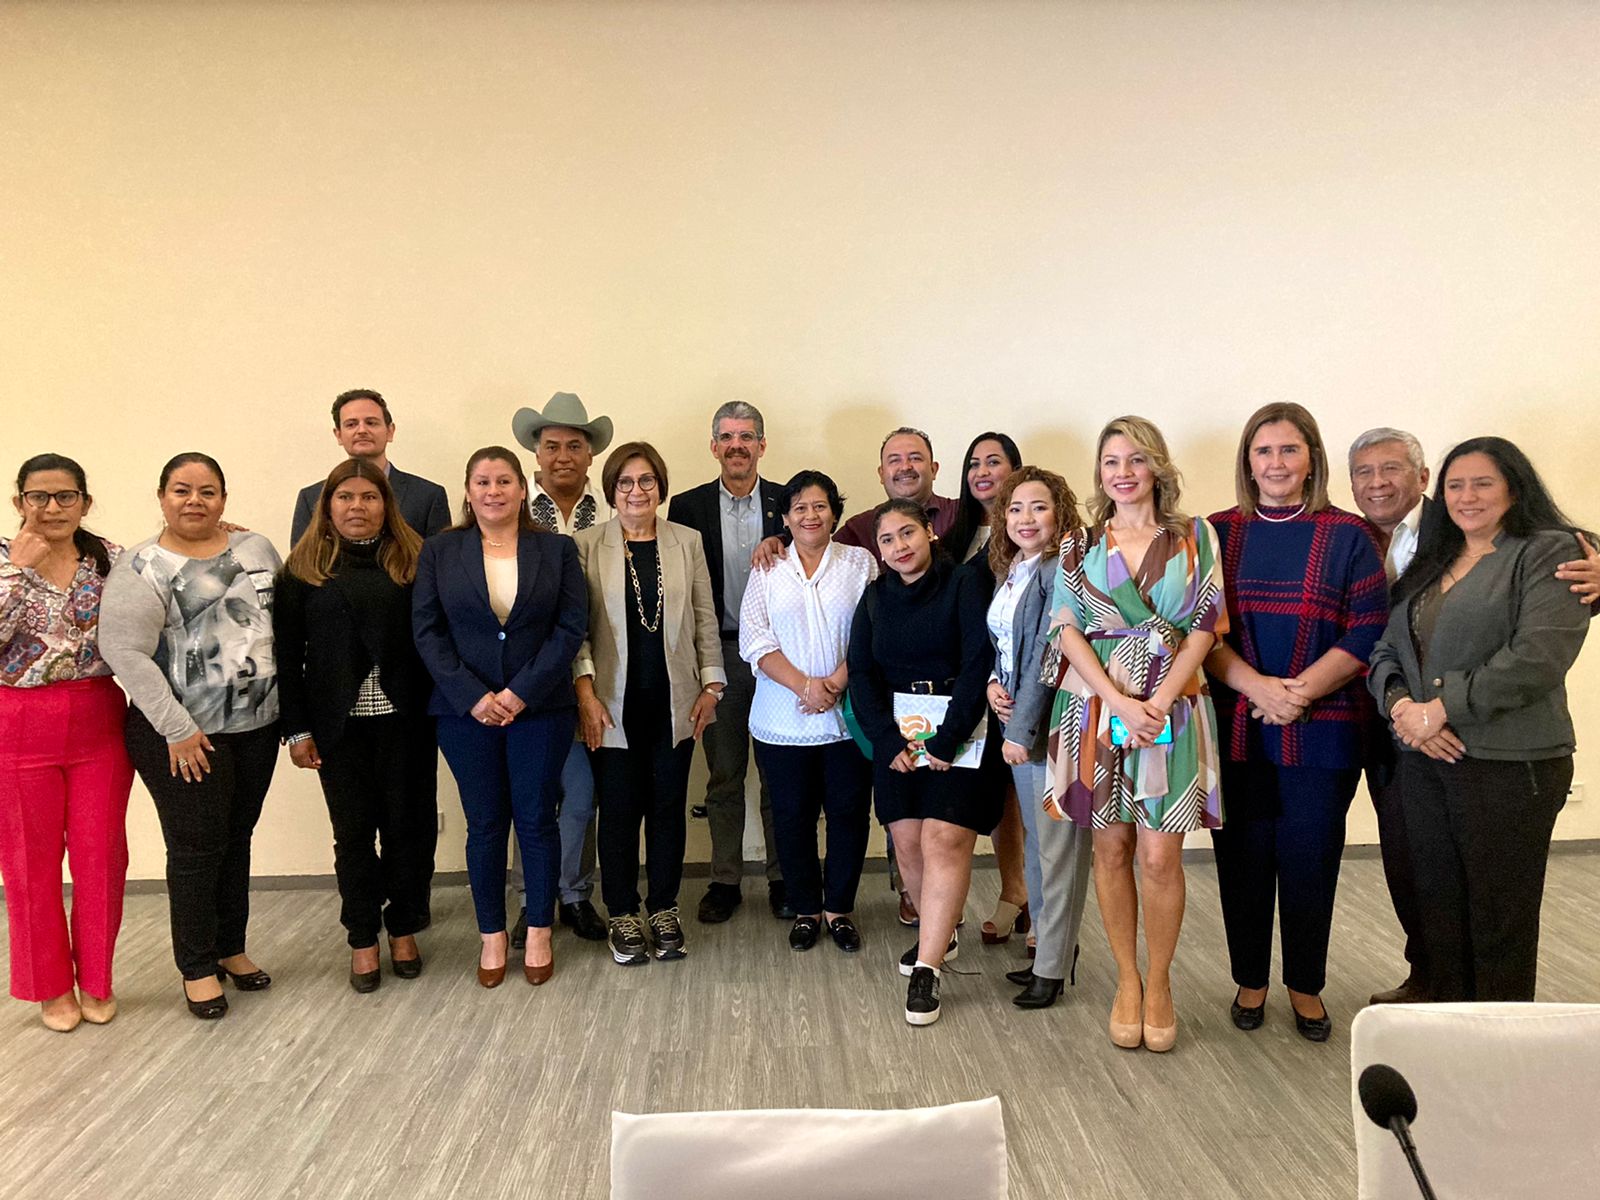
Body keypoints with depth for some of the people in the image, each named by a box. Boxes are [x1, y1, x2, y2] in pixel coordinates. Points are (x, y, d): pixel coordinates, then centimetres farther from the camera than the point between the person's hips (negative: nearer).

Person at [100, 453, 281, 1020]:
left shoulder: (257, 549, 7)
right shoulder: (144, 567, -9)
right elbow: (125, 653, -14)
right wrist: (176, 729, -16)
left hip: (257, 725, 5)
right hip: (183, 733, -5)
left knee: (237, 839, 14)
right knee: (197, 846, 3)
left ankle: (231, 948, 30)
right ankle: (196, 968, 18)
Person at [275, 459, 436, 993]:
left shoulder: (414, 560, 3)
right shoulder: (303, 568, 4)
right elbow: (287, 653, 2)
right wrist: (297, 729, -3)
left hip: (405, 721, 0)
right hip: (339, 726, 0)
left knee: (409, 826, 7)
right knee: (354, 833, 8)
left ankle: (403, 930, 25)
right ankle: (362, 939, 23)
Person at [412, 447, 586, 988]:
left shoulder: (557, 550, 3)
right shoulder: (439, 551, 4)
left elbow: (570, 628, -3)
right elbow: (427, 631, -1)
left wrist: (521, 692, -13)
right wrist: (473, 697, -12)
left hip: (540, 708, 0)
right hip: (467, 711, 1)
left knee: (536, 819, 6)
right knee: (485, 824, 8)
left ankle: (539, 932, 20)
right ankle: (492, 934, 22)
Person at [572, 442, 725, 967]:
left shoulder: (687, 542, 6)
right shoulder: (587, 545, 0)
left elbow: (705, 618, 8)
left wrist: (711, 686, 4)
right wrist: (585, 691, -10)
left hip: (673, 702, 2)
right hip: (614, 703, -2)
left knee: (668, 805, 9)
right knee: (619, 808, 5)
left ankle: (664, 911, 24)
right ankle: (622, 917, 21)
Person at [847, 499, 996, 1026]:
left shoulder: (965, 584, -4)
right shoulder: (875, 597, 11)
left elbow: (979, 663, -12)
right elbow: (861, 673, 6)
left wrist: (947, 740, -16)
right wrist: (889, 741, -7)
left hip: (959, 732, -5)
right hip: (896, 735, 5)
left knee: (944, 841, -12)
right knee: (907, 841, 5)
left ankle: (926, 968, -9)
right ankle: (941, 933, 27)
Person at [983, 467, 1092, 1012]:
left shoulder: (1061, 570, -14)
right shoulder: (1008, 572, 12)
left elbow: (1046, 656, -19)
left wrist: (1021, 729, -18)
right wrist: (992, 682, -2)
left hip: (1053, 724, -9)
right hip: (1015, 723, 9)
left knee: (1058, 848, 1)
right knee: (1035, 841, 17)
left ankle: (1053, 966, 11)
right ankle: (1051, 947, 31)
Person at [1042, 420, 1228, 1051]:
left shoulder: (1195, 538, 7)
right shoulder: (1079, 546, 8)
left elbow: (1205, 625, 0)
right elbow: (1068, 630, 1)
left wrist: (1159, 701, -12)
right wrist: (1121, 702, -12)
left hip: (1172, 708, -1)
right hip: (1096, 707, 1)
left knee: (1160, 854, -3)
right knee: (1112, 848, 6)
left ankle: (1159, 984, 17)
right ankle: (1127, 981, 21)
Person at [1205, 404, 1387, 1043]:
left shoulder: (1348, 536, 2)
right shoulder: (1218, 533, 6)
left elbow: (1367, 633, -5)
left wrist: (1299, 692, -15)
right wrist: (1256, 685, -15)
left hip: (1322, 730, -1)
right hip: (1234, 727, 1)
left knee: (1309, 858, 6)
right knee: (1243, 856, 7)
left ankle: (1305, 985, 25)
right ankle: (1250, 980, 25)